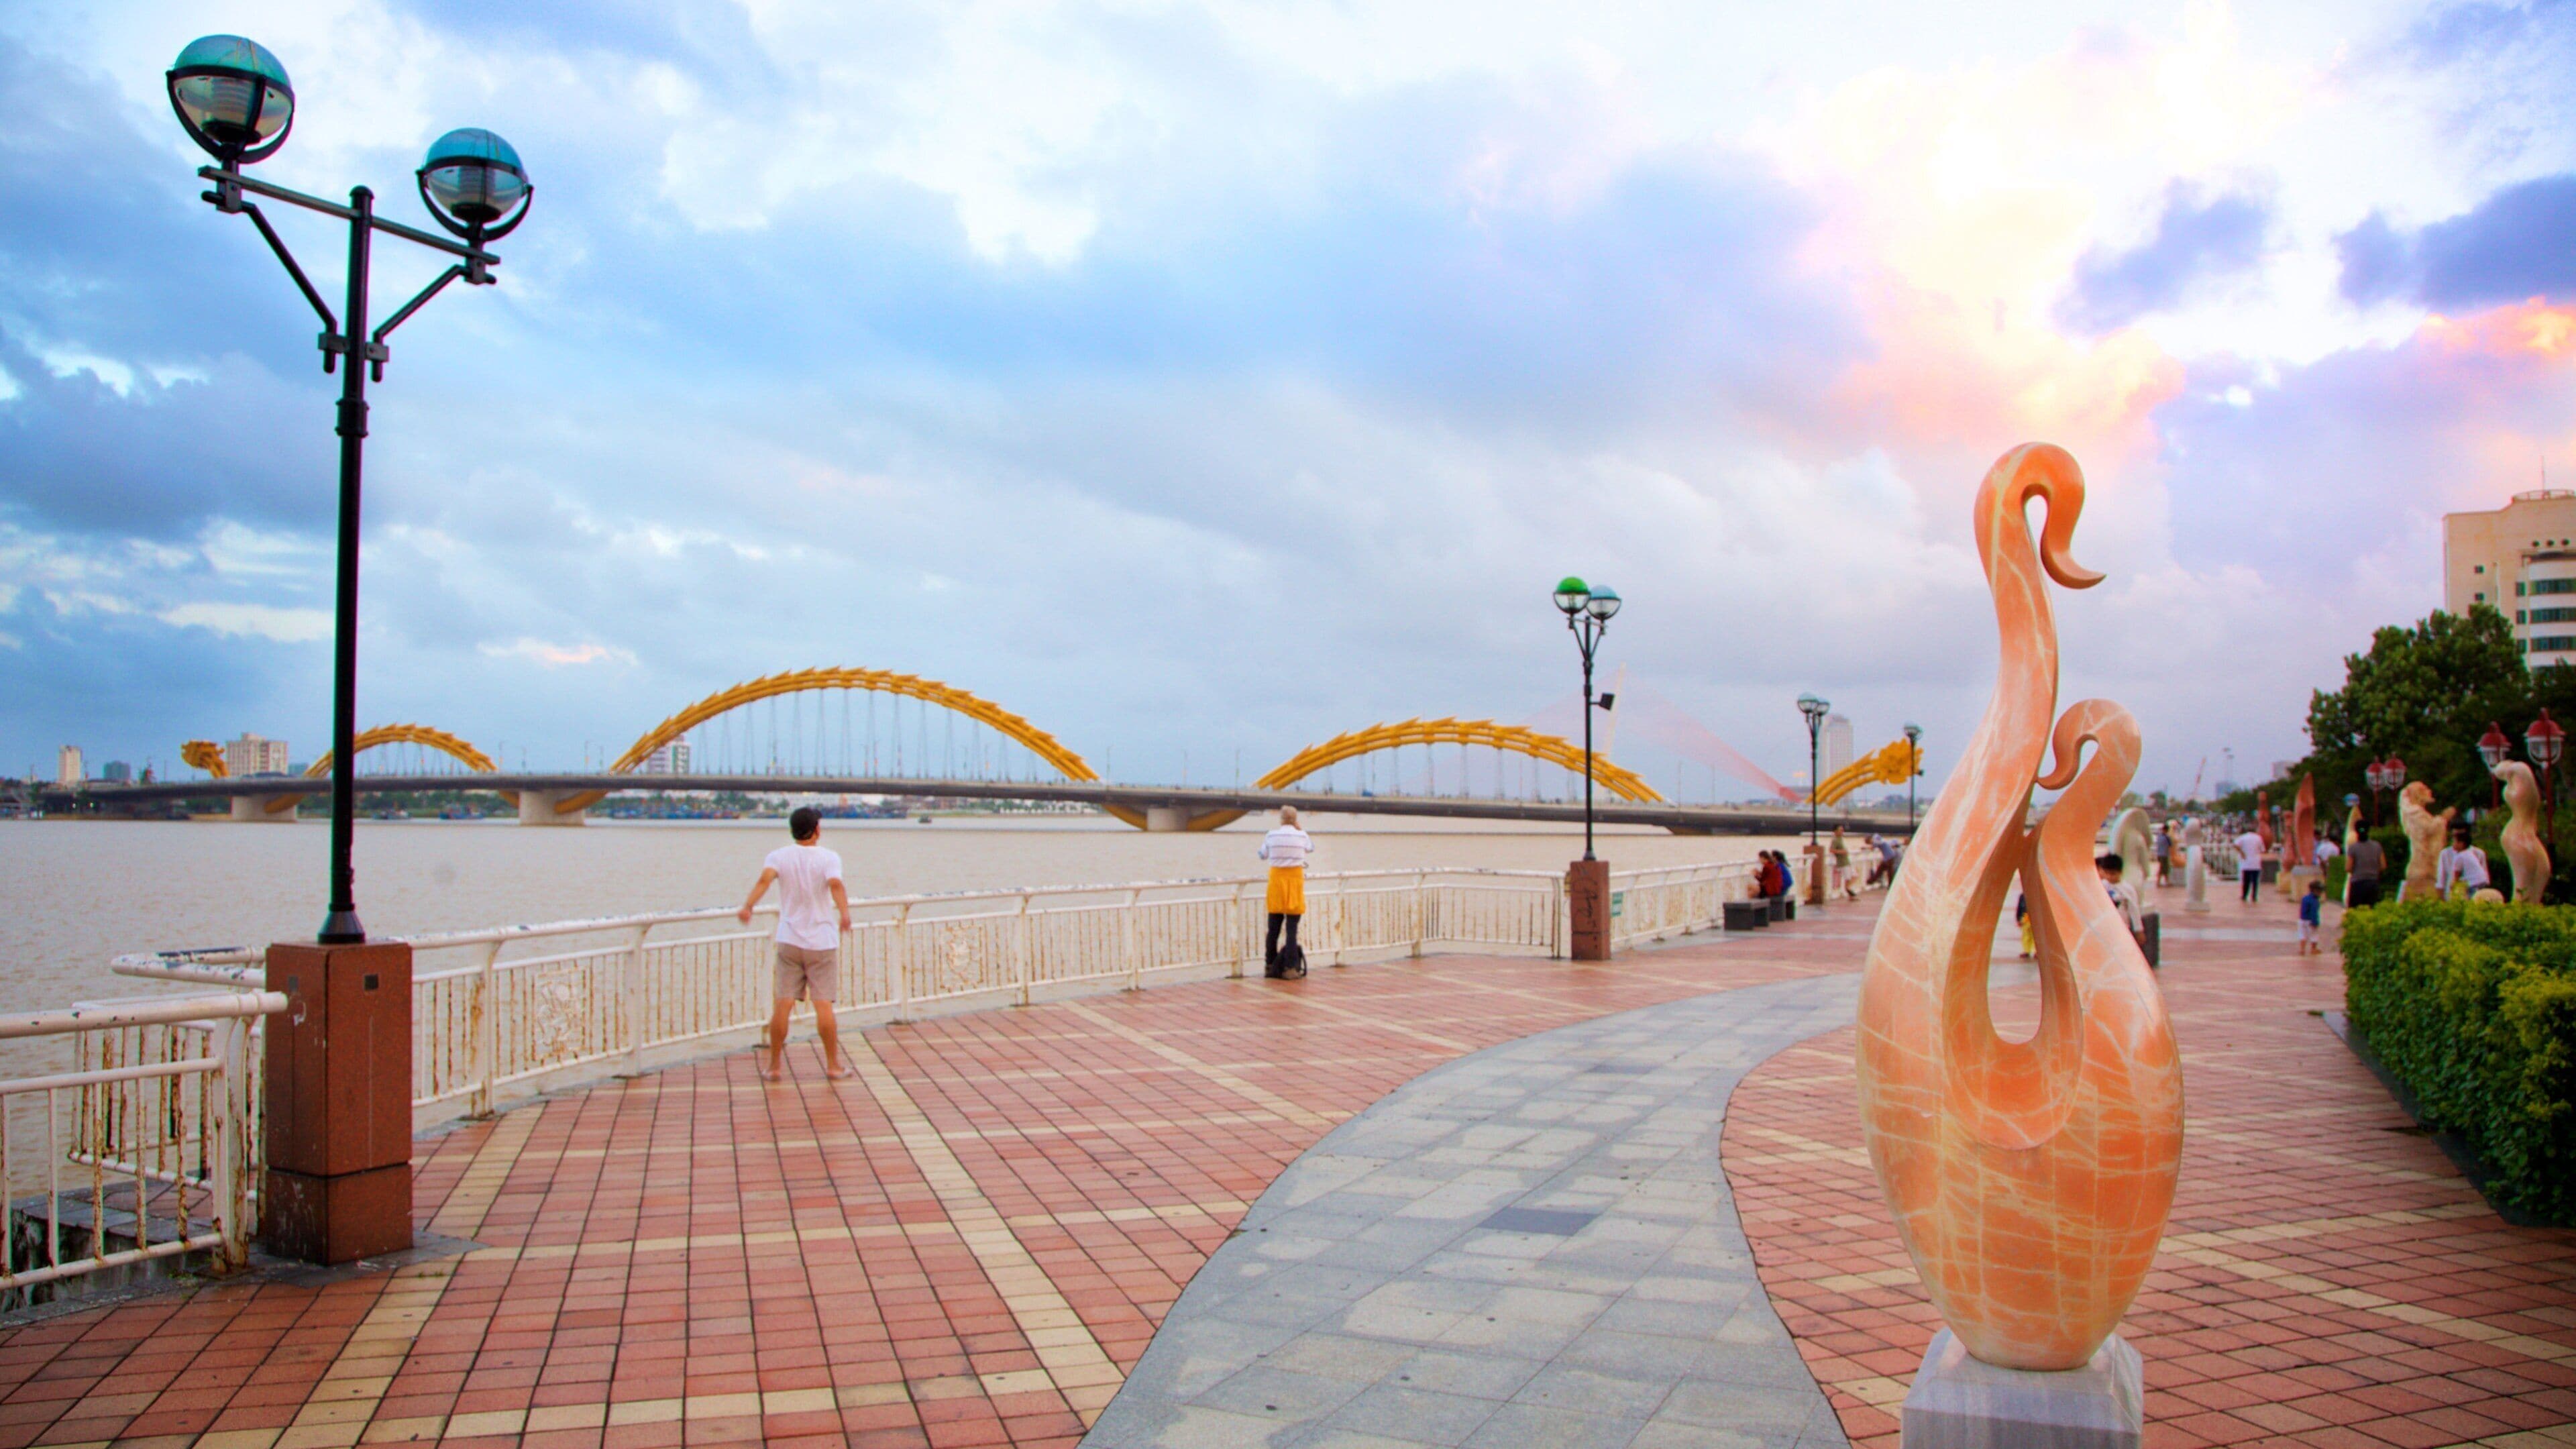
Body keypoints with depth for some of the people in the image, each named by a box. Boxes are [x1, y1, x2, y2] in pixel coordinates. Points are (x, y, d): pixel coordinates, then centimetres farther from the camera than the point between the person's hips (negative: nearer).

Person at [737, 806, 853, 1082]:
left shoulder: (778, 856, 2)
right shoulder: (828, 858, -3)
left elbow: (765, 879, -18)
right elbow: (836, 885, -24)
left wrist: (748, 906, -28)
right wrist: (844, 913, -36)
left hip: (789, 941, 2)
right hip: (822, 942, -2)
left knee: (782, 1005, 5)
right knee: (823, 1005, 2)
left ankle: (775, 1066, 8)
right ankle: (833, 1065, 9)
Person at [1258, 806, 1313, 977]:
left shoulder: (1272, 835, -2)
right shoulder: (1302, 835, -3)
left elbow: (1263, 855, 10)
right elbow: (1311, 848, 18)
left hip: (1276, 878, 2)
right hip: (1295, 878, -2)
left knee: (1273, 928, 10)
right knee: (1292, 929, -2)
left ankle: (1270, 966, 17)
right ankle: (1290, 967, -5)